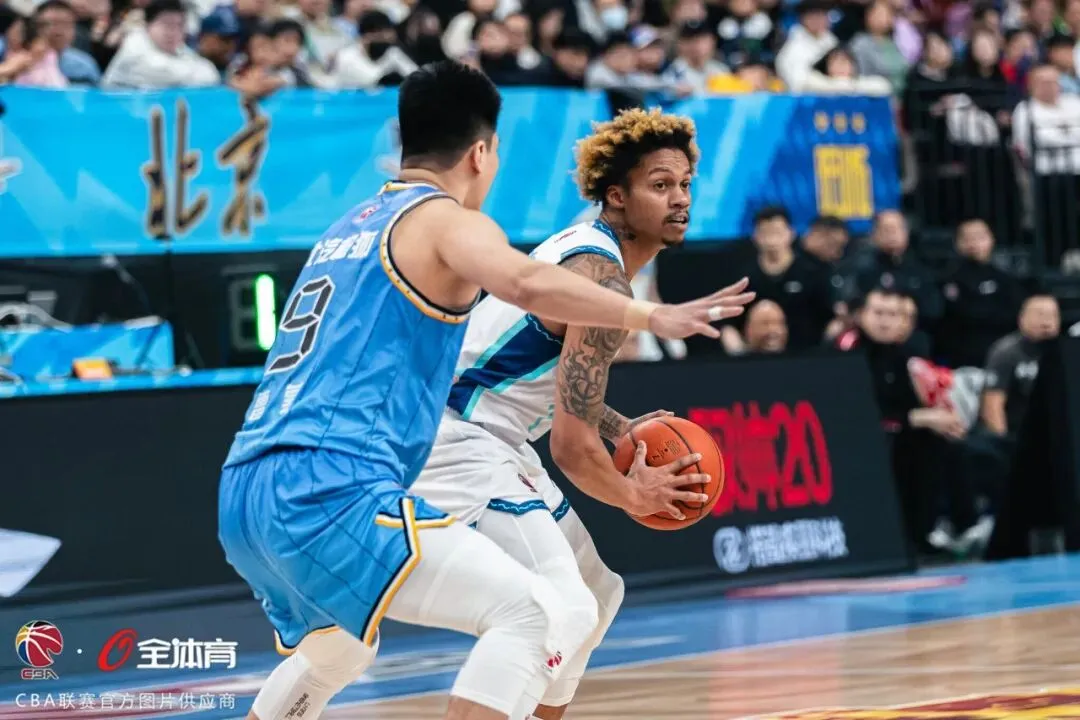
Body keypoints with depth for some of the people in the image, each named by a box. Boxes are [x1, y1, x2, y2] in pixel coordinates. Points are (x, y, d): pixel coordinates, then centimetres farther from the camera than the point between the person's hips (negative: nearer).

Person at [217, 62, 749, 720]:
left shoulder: (350, 227, 26)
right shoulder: (447, 219, 1)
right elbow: (524, 282, -22)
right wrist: (648, 316, -16)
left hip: (243, 494, 9)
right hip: (331, 488, -9)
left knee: (338, 647, 36)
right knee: (539, 615, -12)